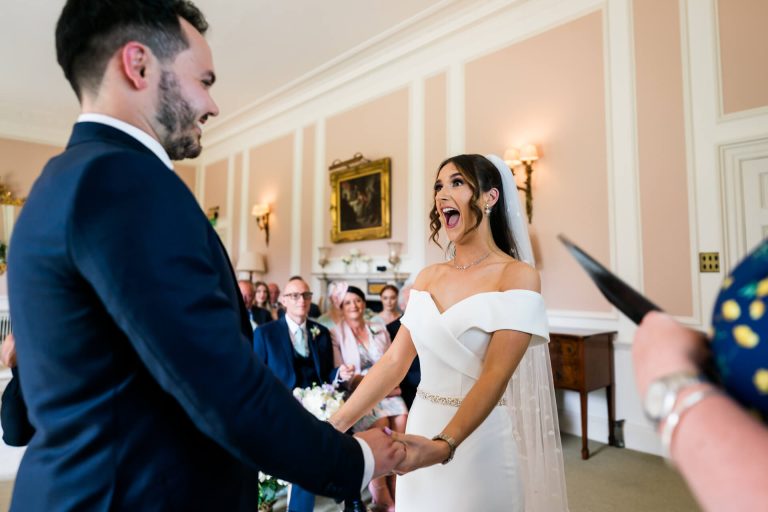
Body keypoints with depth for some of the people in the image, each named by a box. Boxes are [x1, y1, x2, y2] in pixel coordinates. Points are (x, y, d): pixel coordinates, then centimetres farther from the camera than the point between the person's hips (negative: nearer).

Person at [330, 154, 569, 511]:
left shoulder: (517, 276, -11)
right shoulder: (428, 277, 4)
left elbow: (495, 375, -20)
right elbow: (393, 362, 2)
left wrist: (444, 445, -34)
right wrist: (336, 424, -3)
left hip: (476, 442, -5)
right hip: (420, 431, 5)